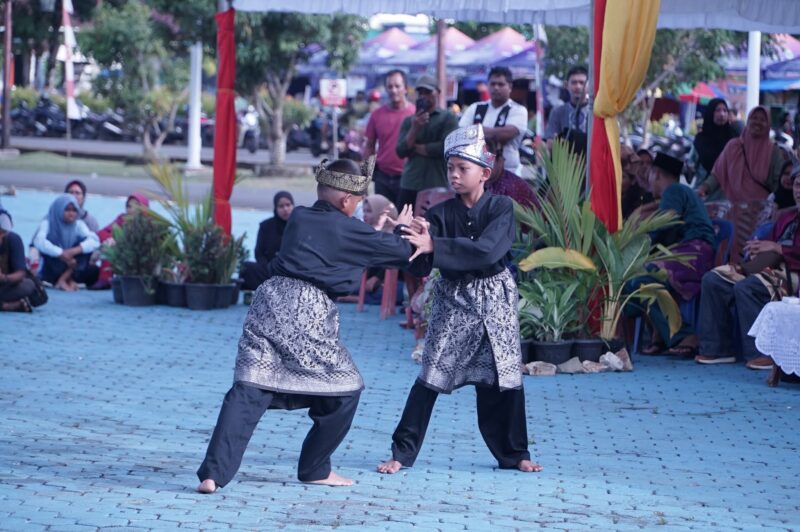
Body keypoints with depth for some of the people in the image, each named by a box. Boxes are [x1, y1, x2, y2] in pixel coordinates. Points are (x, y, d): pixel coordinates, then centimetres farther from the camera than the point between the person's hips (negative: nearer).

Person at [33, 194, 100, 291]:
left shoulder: (79, 224, 0)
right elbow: (39, 242, -30)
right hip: (52, 270, -3)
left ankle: (64, 279, -24)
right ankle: (69, 279, -26)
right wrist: (61, 254, -38)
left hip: (70, 267, 3)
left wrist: (74, 251, -34)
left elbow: (94, 241, -18)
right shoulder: (48, 223, -9)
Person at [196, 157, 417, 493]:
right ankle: (315, 469, 21)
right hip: (307, 313, -5)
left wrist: (378, 234, 38)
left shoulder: (298, 218, 19)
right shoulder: (347, 229, 4)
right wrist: (402, 230, 34)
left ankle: (214, 473, -17)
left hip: (270, 300, 5)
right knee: (344, 388, 15)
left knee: (248, 390, -2)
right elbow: (398, 253, 13)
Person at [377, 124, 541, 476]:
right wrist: (418, 243, -31)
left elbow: (485, 250, -26)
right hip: (453, 300, 1)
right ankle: (402, 452, 2)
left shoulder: (501, 208, -8)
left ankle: (513, 453, 20)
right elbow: (421, 268, -9)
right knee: (431, 376, -3)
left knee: (504, 376, 5)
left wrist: (434, 246, -31)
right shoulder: (441, 213, -3)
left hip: (494, 299, -1)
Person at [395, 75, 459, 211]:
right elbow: (400, 152, 3)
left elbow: (446, 147, -12)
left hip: (438, 186, -4)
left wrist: (415, 147, -1)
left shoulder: (448, 118, 3)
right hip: (410, 186, 4)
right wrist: (415, 128, -11)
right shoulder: (408, 121, 14)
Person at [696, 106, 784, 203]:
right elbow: (718, 174, 7)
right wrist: (704, 187, -11)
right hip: (732, 204, 1)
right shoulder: (733, 146, 7)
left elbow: (778, 183, 2)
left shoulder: (773, 151, 3)